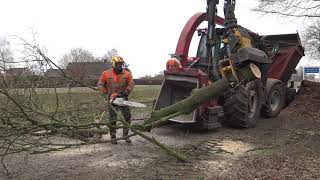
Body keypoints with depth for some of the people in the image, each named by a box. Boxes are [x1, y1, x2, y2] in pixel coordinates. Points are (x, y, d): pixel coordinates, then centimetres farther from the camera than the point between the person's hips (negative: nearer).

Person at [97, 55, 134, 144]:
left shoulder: (127, 74, -3)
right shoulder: (106, 73, -3)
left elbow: (131, 85, -6)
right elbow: (100, 84, 3)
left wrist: (125, 92, -19)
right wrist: (106, 94, -5)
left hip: (123, 98, 1)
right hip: (112, 99, -1)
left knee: (127, 117, -3)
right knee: (113, 119, 3)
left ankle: (125, 135, 12)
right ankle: (113, 137, 15)